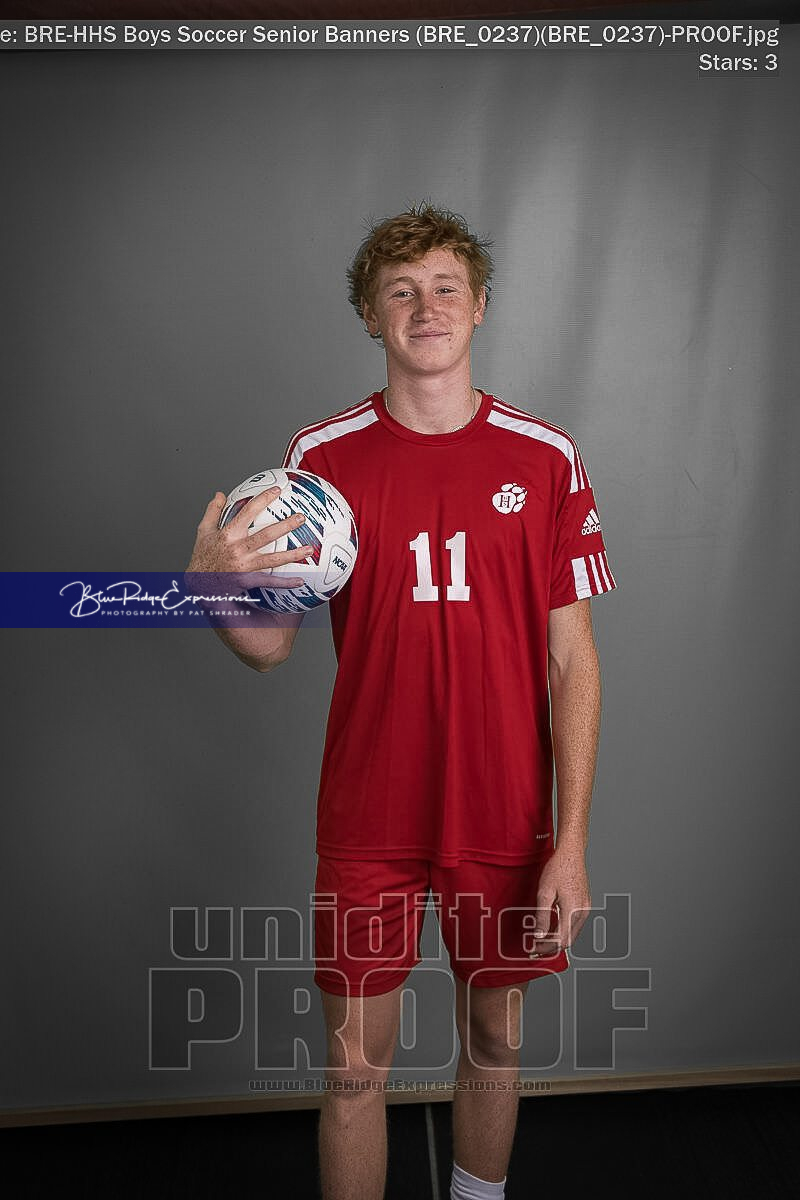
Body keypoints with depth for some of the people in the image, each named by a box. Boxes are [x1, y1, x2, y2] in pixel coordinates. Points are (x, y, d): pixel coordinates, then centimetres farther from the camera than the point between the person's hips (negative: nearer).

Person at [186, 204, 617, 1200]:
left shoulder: (546, 459, -3)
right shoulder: (321, 455, -3)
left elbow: (572, 660, -2)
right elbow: (270, 647, -3)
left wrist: (571, 842, -6)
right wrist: (213, 585, -25)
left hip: (505, 819, 1)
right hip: (367, 820, 0)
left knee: (494, 1044, 20)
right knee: (355, 1068, 11)